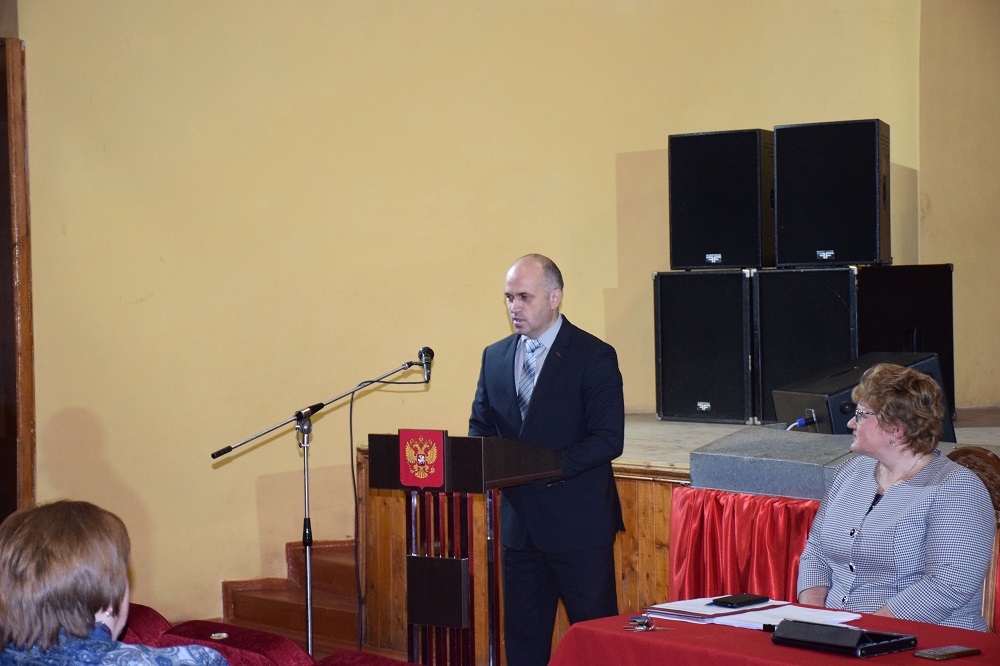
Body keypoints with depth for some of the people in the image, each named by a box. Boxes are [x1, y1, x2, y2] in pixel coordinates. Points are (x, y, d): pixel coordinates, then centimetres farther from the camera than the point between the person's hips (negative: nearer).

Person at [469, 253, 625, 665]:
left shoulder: (594, 356, -8)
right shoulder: (495, 357, 10)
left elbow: (609, 438, -13)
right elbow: (481, 424, 16)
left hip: (578, 523, -5)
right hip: (520, 521, 6)